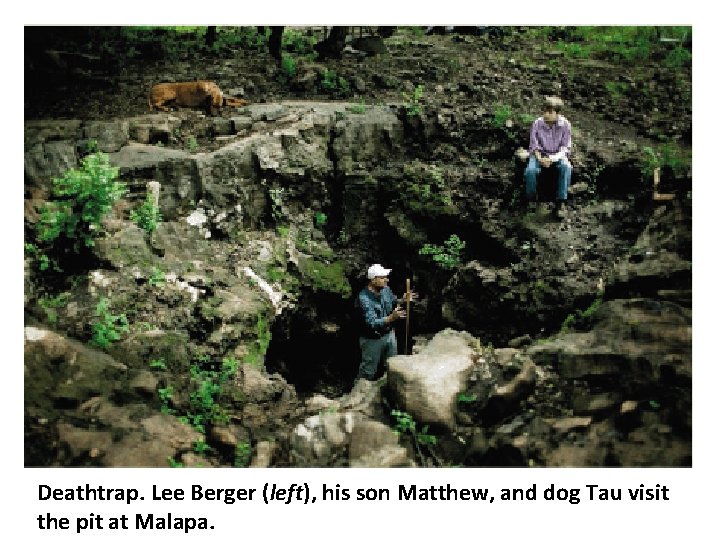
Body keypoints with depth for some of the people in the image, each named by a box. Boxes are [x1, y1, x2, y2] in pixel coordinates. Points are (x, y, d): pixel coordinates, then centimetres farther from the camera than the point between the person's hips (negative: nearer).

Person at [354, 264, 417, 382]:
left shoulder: (386, 290, -6)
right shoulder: (363, 298, -28)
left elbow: (393, 303, 14)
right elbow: (372, 323, -34)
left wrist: (403, 300, -7)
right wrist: (391, 318, -45)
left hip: (389, 334, 7)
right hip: (372, 340, -7)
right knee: (367, 372, 9)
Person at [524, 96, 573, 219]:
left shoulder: (565, 125, -12)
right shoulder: (537, 123, -12)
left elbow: (565, 147, -7)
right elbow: (534, 145, -2)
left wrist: (553, 159, -25)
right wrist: (540, 159, -21)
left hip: (557, 155, 0)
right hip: (540, 154, 0)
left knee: (566, 167, -34)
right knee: (530, 170, -32)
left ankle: (560, 203, -29)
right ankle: (531, 200, -6)